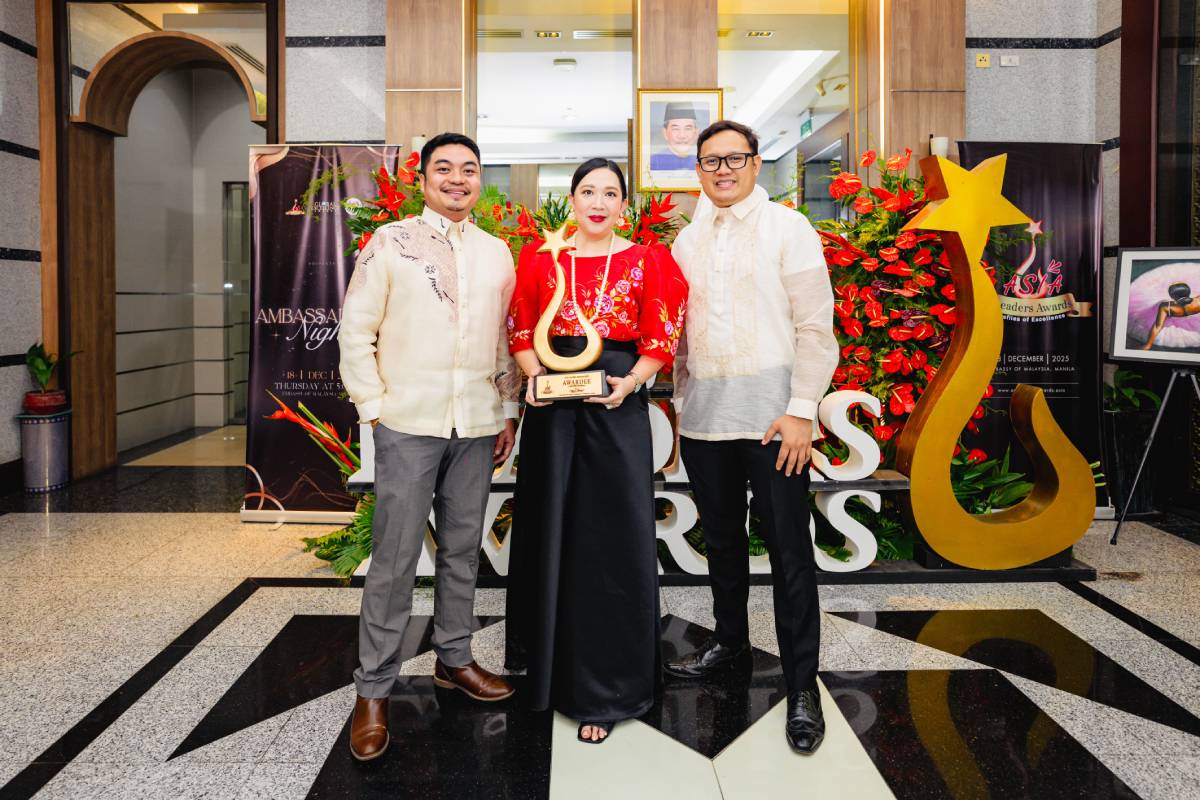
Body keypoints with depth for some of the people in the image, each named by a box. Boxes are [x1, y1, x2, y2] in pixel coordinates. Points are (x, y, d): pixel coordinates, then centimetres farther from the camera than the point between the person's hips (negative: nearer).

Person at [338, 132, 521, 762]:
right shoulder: (390, 242, 1)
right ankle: (373, 690, 9)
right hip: (409, 424, -4)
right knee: (396, 557, -2)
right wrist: (373, 405, -5)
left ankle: (453, 658, 28)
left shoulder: (497, 253, 12)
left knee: (462, 550, 12)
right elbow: (356, 331, 0)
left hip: (477, 426, 4)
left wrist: (508, 412, 11)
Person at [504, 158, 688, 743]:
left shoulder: (645, 262, 4)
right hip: (552, 407, 2)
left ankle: (603, 688, 12)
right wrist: (535, 376, -10)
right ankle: (548, 656, 30)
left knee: (611, 541, 0)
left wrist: (629, 383, -15)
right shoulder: (541, 259, 8)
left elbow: (660, 340, 1)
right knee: (550, 531, 9)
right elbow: (521, 331, 8)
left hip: (616, 410, -2)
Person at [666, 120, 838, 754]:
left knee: (788, 547, -3)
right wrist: (681, 399, 11)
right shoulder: (688, 240, 14)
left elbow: (815, 326, -6)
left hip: (770, 410, -5)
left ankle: (802, 684, 6)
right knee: (721, 536, 15)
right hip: (703, 414, 5)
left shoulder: (788, 228, 0)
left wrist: (802, 410, -13)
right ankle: (730, 638, 34)